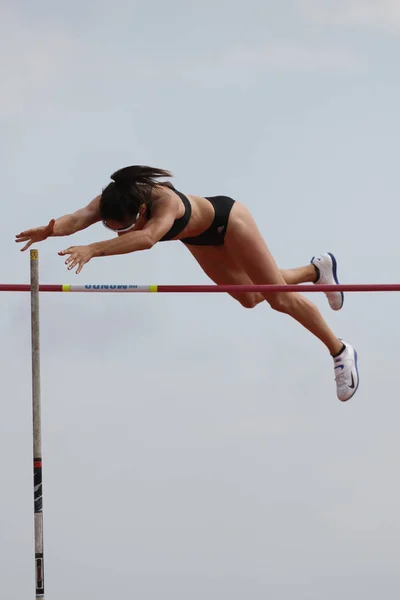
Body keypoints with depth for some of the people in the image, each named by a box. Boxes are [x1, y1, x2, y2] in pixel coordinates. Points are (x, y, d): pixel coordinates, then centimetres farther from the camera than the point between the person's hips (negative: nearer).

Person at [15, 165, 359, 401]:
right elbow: (79, 218, -50)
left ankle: (340, 351, 26)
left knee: (280, 297, 5)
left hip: (228, 220, -7)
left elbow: (147, 238, -69)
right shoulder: (114, 201, -33)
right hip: (197, 237, 7)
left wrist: (93, 250, -79)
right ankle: (318, 269, 49)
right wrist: (49, 229, -71)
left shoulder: (165, 202, -49)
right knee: (250, 298, 24)